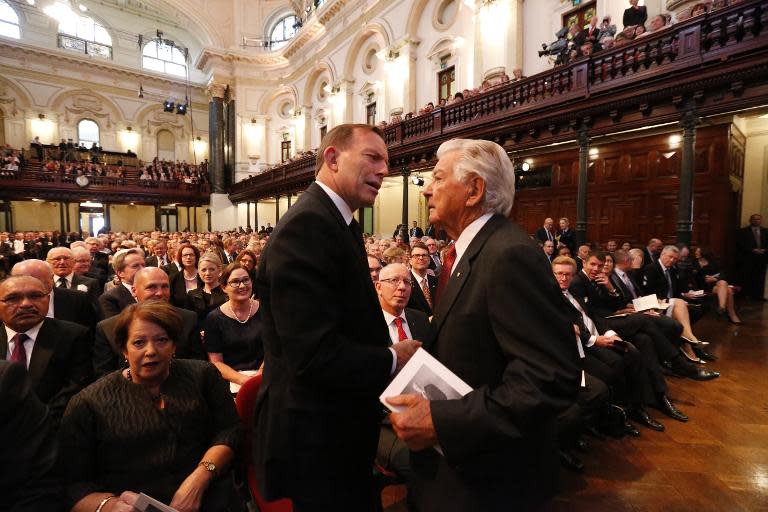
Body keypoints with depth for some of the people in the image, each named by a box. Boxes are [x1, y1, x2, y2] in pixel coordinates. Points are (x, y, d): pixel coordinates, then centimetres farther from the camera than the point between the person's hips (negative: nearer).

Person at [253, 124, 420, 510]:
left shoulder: (335, 222, 8)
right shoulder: (307, 225, -24)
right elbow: (315, 354, -30)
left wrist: (394, 350, -2)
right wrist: (393, 359, -16)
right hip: (316, 440, -9)